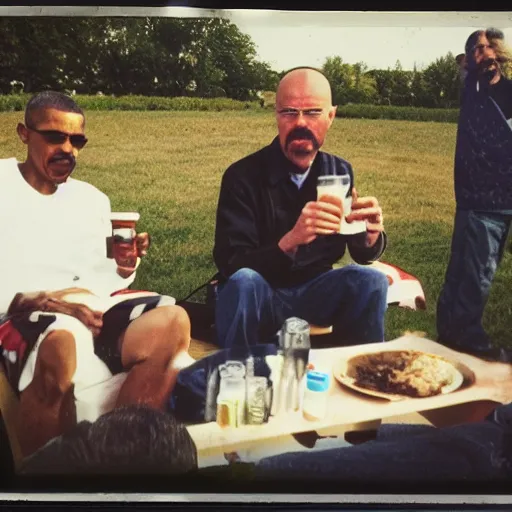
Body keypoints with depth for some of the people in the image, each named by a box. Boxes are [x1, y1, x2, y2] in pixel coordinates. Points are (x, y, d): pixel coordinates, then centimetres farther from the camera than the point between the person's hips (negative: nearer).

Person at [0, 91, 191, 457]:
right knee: (63, 344, -39)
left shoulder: (92, 199, 20)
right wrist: (41, 300, -17)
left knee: (172, 320, -24)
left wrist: (123, 268, -2)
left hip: (92, 311, 5)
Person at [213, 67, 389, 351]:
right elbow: (230, 265, -22)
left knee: (370, 280, -22)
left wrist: (371, 235, -22)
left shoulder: (340, 172, -3)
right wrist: (290, 240, -39)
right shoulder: (242, 176, -16)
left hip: (314, 290, 4)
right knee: (243, 282, -35)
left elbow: (363, 254, 4)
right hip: (257, 294, -3)